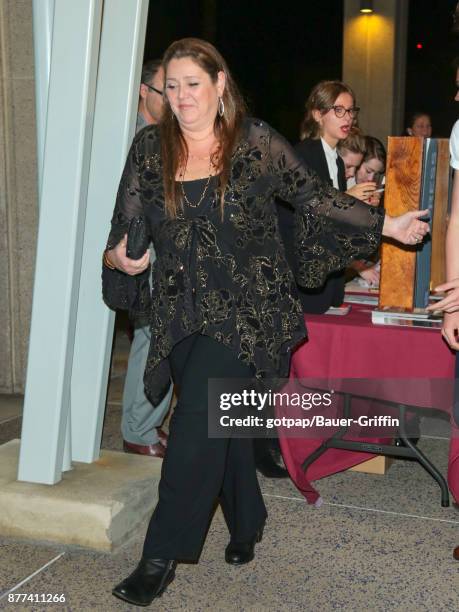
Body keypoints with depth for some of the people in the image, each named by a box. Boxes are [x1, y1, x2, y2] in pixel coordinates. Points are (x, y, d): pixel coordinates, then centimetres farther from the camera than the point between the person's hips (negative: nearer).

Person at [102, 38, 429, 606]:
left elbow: (314, 196, 3)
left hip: (245, 308, -4)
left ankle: (163, 554, -3)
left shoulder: (256, 142, -2)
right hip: (180, 313, 4)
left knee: (199, 417, -14)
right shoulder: (150, 147, 6)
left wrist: (387, 225, 1)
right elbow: (124, 223, 8)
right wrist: (116, 257, -13)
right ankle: (246, 522, 35)